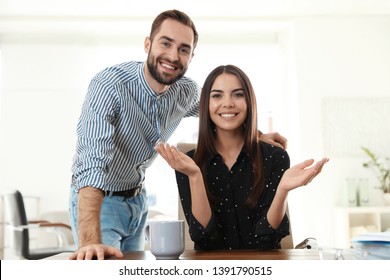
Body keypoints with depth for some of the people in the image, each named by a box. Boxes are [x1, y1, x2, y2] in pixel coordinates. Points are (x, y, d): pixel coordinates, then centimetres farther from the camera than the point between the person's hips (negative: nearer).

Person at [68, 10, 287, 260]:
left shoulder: (187, 91, -10)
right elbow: (92, 161, -40)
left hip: (137, 199, 6)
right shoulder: (109, 86, -29)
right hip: (98, 200, -6)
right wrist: (90, 241, -51)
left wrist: (257, 135, 3)